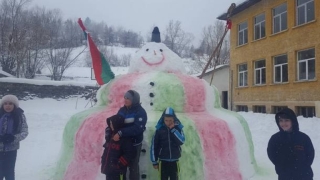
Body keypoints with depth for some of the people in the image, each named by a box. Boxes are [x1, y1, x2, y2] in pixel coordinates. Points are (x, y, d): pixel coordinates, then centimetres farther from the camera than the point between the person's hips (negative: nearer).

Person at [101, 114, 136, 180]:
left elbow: (130, 153, -23)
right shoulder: (110, 134, 4)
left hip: (118, 170, -8)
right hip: (108, 168, 8)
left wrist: (119, 164, -22)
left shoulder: (125, 138, -20)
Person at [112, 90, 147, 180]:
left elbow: (137, 128, -26)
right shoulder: (122, 110, 4)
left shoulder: (140, 112, -15)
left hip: (134, 144, -5)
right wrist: (115, 133, -16)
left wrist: (120, 133, -32)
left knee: (133, 166, 9)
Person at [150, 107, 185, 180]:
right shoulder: (159, 129, -8)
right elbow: (154, 146, -4)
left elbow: (181, 141, -17)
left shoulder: (178, 128, -4)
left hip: (174, 161, 1)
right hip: (163, 161, -1)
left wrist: (173, 129, -21)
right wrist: (154, 161, -2)